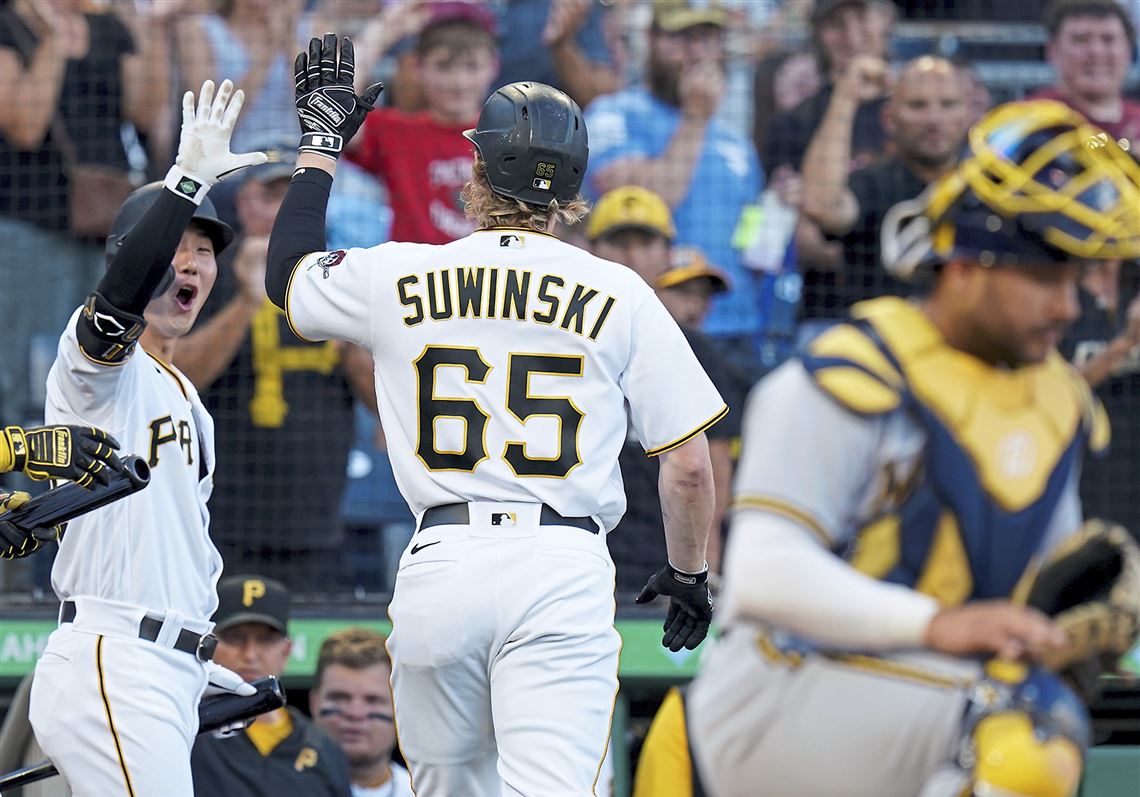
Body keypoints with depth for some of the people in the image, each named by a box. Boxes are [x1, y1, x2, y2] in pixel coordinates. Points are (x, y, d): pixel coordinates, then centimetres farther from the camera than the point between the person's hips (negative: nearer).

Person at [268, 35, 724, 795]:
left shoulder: (402, 278, 7)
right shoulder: (619, 295, 3)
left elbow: (288, 270, 28)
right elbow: (689, 462, 3)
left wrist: (323, 142, 37)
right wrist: (689, 574, 19)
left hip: (439, 563, 2)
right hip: (563, 563, -2)